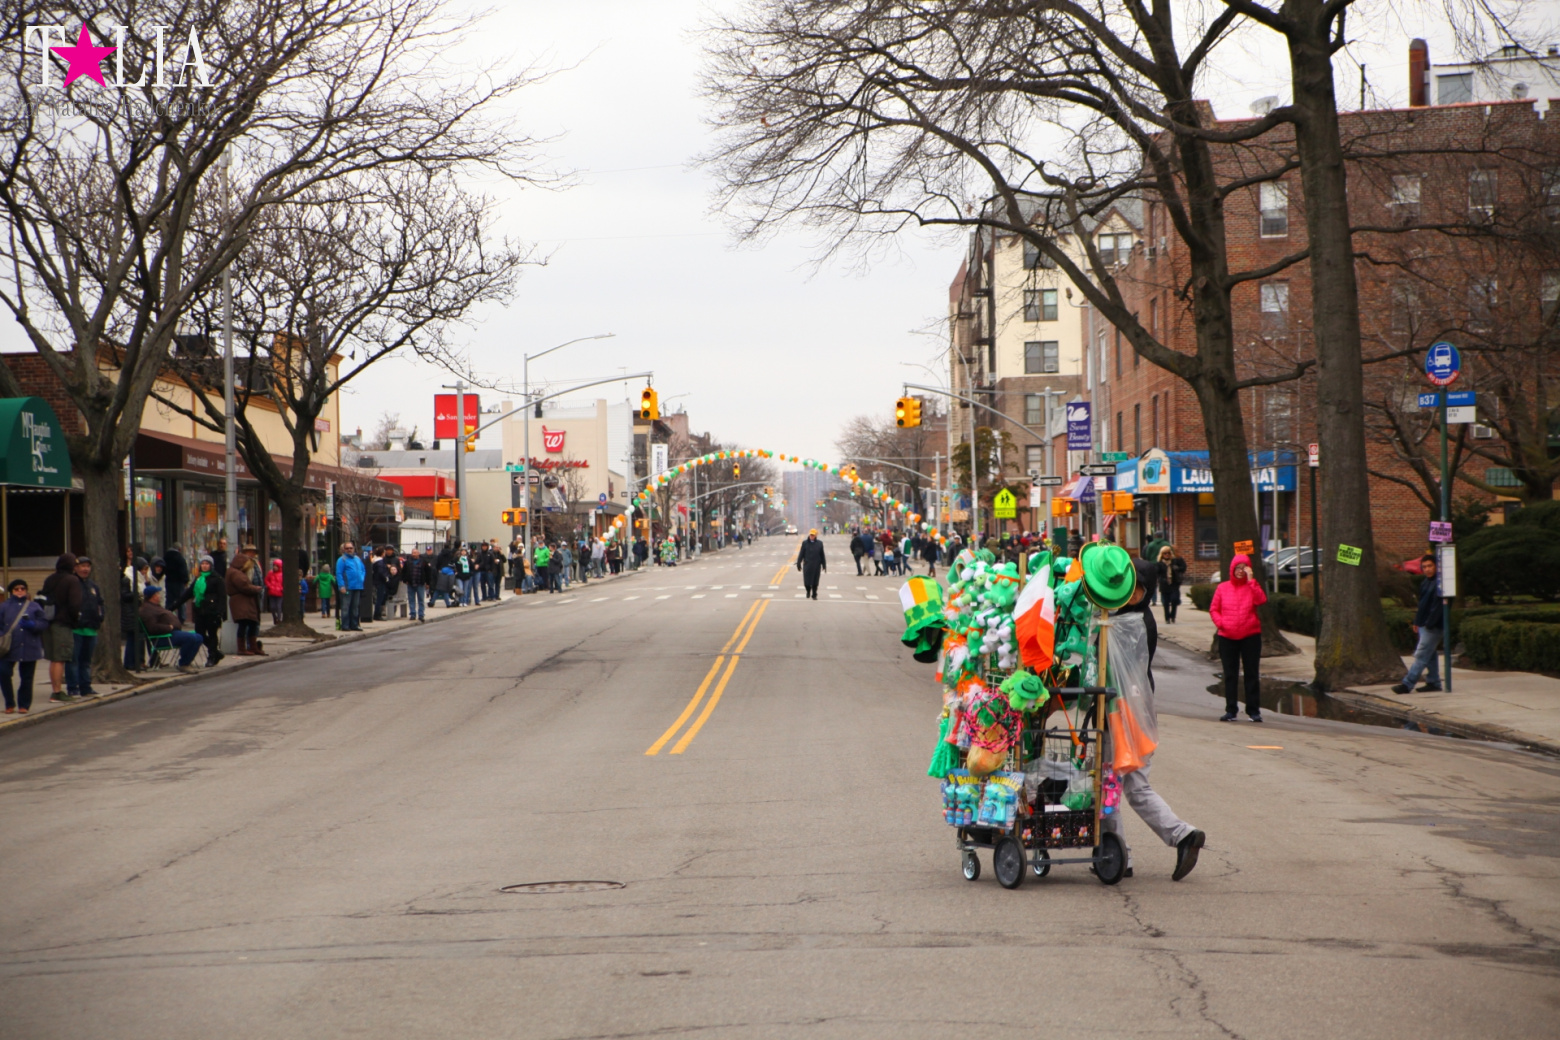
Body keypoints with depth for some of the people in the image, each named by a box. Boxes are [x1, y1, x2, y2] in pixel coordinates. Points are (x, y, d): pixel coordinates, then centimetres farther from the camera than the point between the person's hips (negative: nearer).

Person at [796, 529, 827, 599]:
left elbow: (822, 555, 8)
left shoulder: (819, 544, 3)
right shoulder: (805, 543, 0)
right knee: (807, 581, -1)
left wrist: (824, 565, 9)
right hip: (807, 565, 0)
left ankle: (814, 595, 15)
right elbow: (801, 554, 3)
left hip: (816, 566, 0)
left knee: (815, 582, 3)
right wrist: (798, 563, 1)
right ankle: (808, 591, 27)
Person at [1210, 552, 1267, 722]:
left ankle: (1253, 710, 5)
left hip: (1250, 636, -1)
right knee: (1230, 675, 6)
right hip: (1227, 637, 1)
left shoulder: (1252, 586, 4)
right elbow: (1213, 608, 8)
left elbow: (1261, 600, -15)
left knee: (1252, 674, 1)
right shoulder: (1223, 588, 6)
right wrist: (1220, 622, -9)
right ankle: (1230, 710, 11)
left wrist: (1250, 580, -16)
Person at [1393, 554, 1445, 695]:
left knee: (1421, 656, -9)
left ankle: (1407, 684, -11)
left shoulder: (1439, 583, -14)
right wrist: (1417, 622, 17)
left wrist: (1429, 623, -21)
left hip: (1433, 626, -10)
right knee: (1430, 656, 13)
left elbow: (1437, 605, -19)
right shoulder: (1425, 583, 16)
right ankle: (1433, 682, 19)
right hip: (1424, 625, 10)